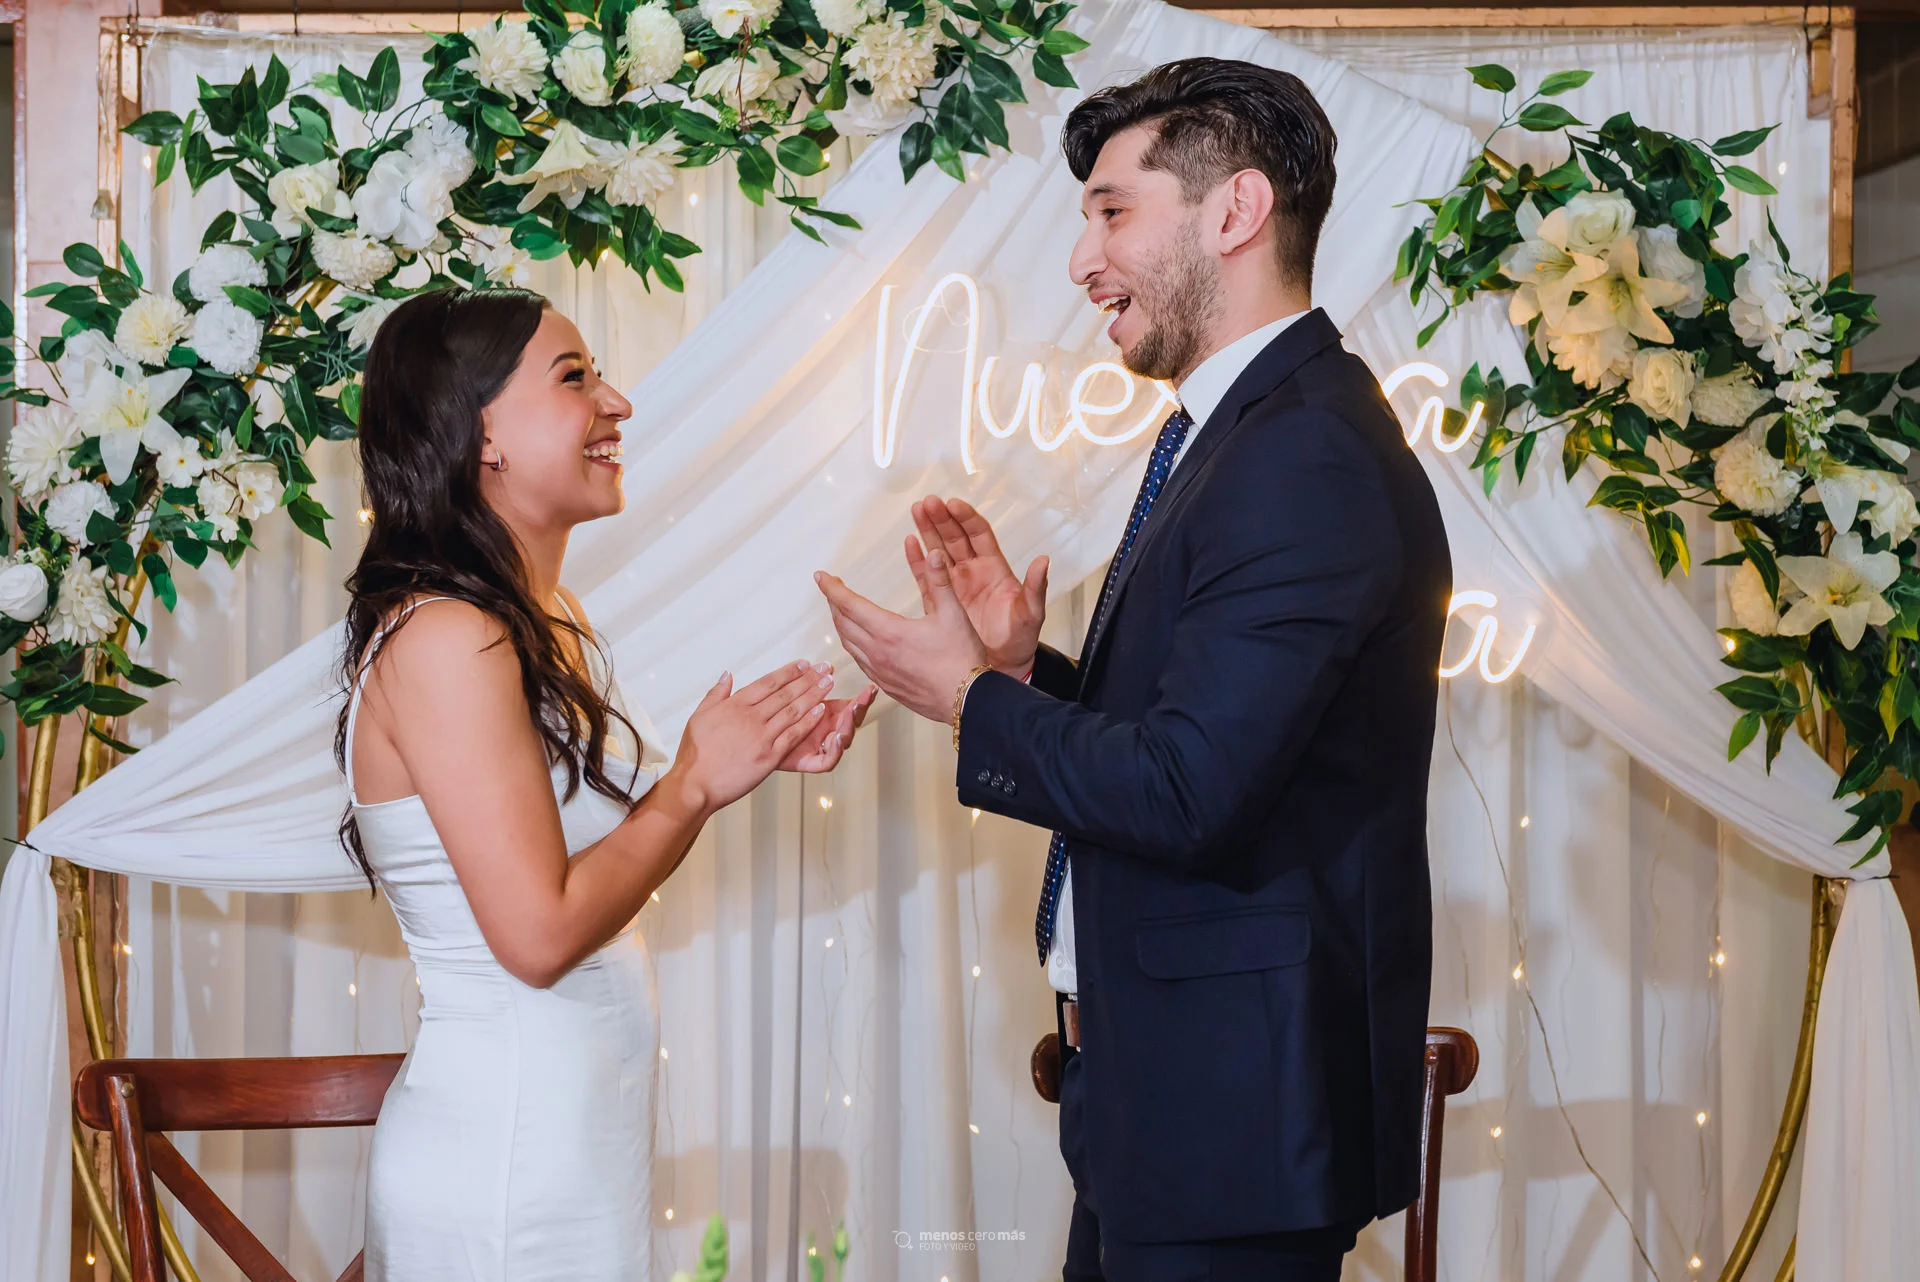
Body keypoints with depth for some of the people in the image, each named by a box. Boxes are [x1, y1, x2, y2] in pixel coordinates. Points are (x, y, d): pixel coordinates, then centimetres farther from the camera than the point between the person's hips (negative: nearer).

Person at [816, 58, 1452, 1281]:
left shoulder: (1309, 460, -20)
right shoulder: (1236, 433, 13)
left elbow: (1189, 792, -25)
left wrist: (968, 697, -12)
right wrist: (1026, 665, -1)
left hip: (1235, 1097, -10)